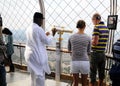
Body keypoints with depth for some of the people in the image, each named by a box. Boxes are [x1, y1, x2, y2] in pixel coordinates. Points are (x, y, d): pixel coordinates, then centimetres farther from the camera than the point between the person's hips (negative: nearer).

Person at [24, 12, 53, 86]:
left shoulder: (29, 29, 9)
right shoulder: (38, 29, -17)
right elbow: (47, 41, -11)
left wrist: (45, 35, 19)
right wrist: (50, 35, 5)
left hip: (30, 54, 9)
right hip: (37, 55, -9)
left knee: (34, 74, 19)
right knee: (39, 75, -1)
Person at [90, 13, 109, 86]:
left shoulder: (97, 27, -14)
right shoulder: (106, 28, 9)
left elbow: (95, 42, -21)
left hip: (96, 53, -7)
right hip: (103, 53, 7)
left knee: (93, 72, 2)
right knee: (101, 72, 16)